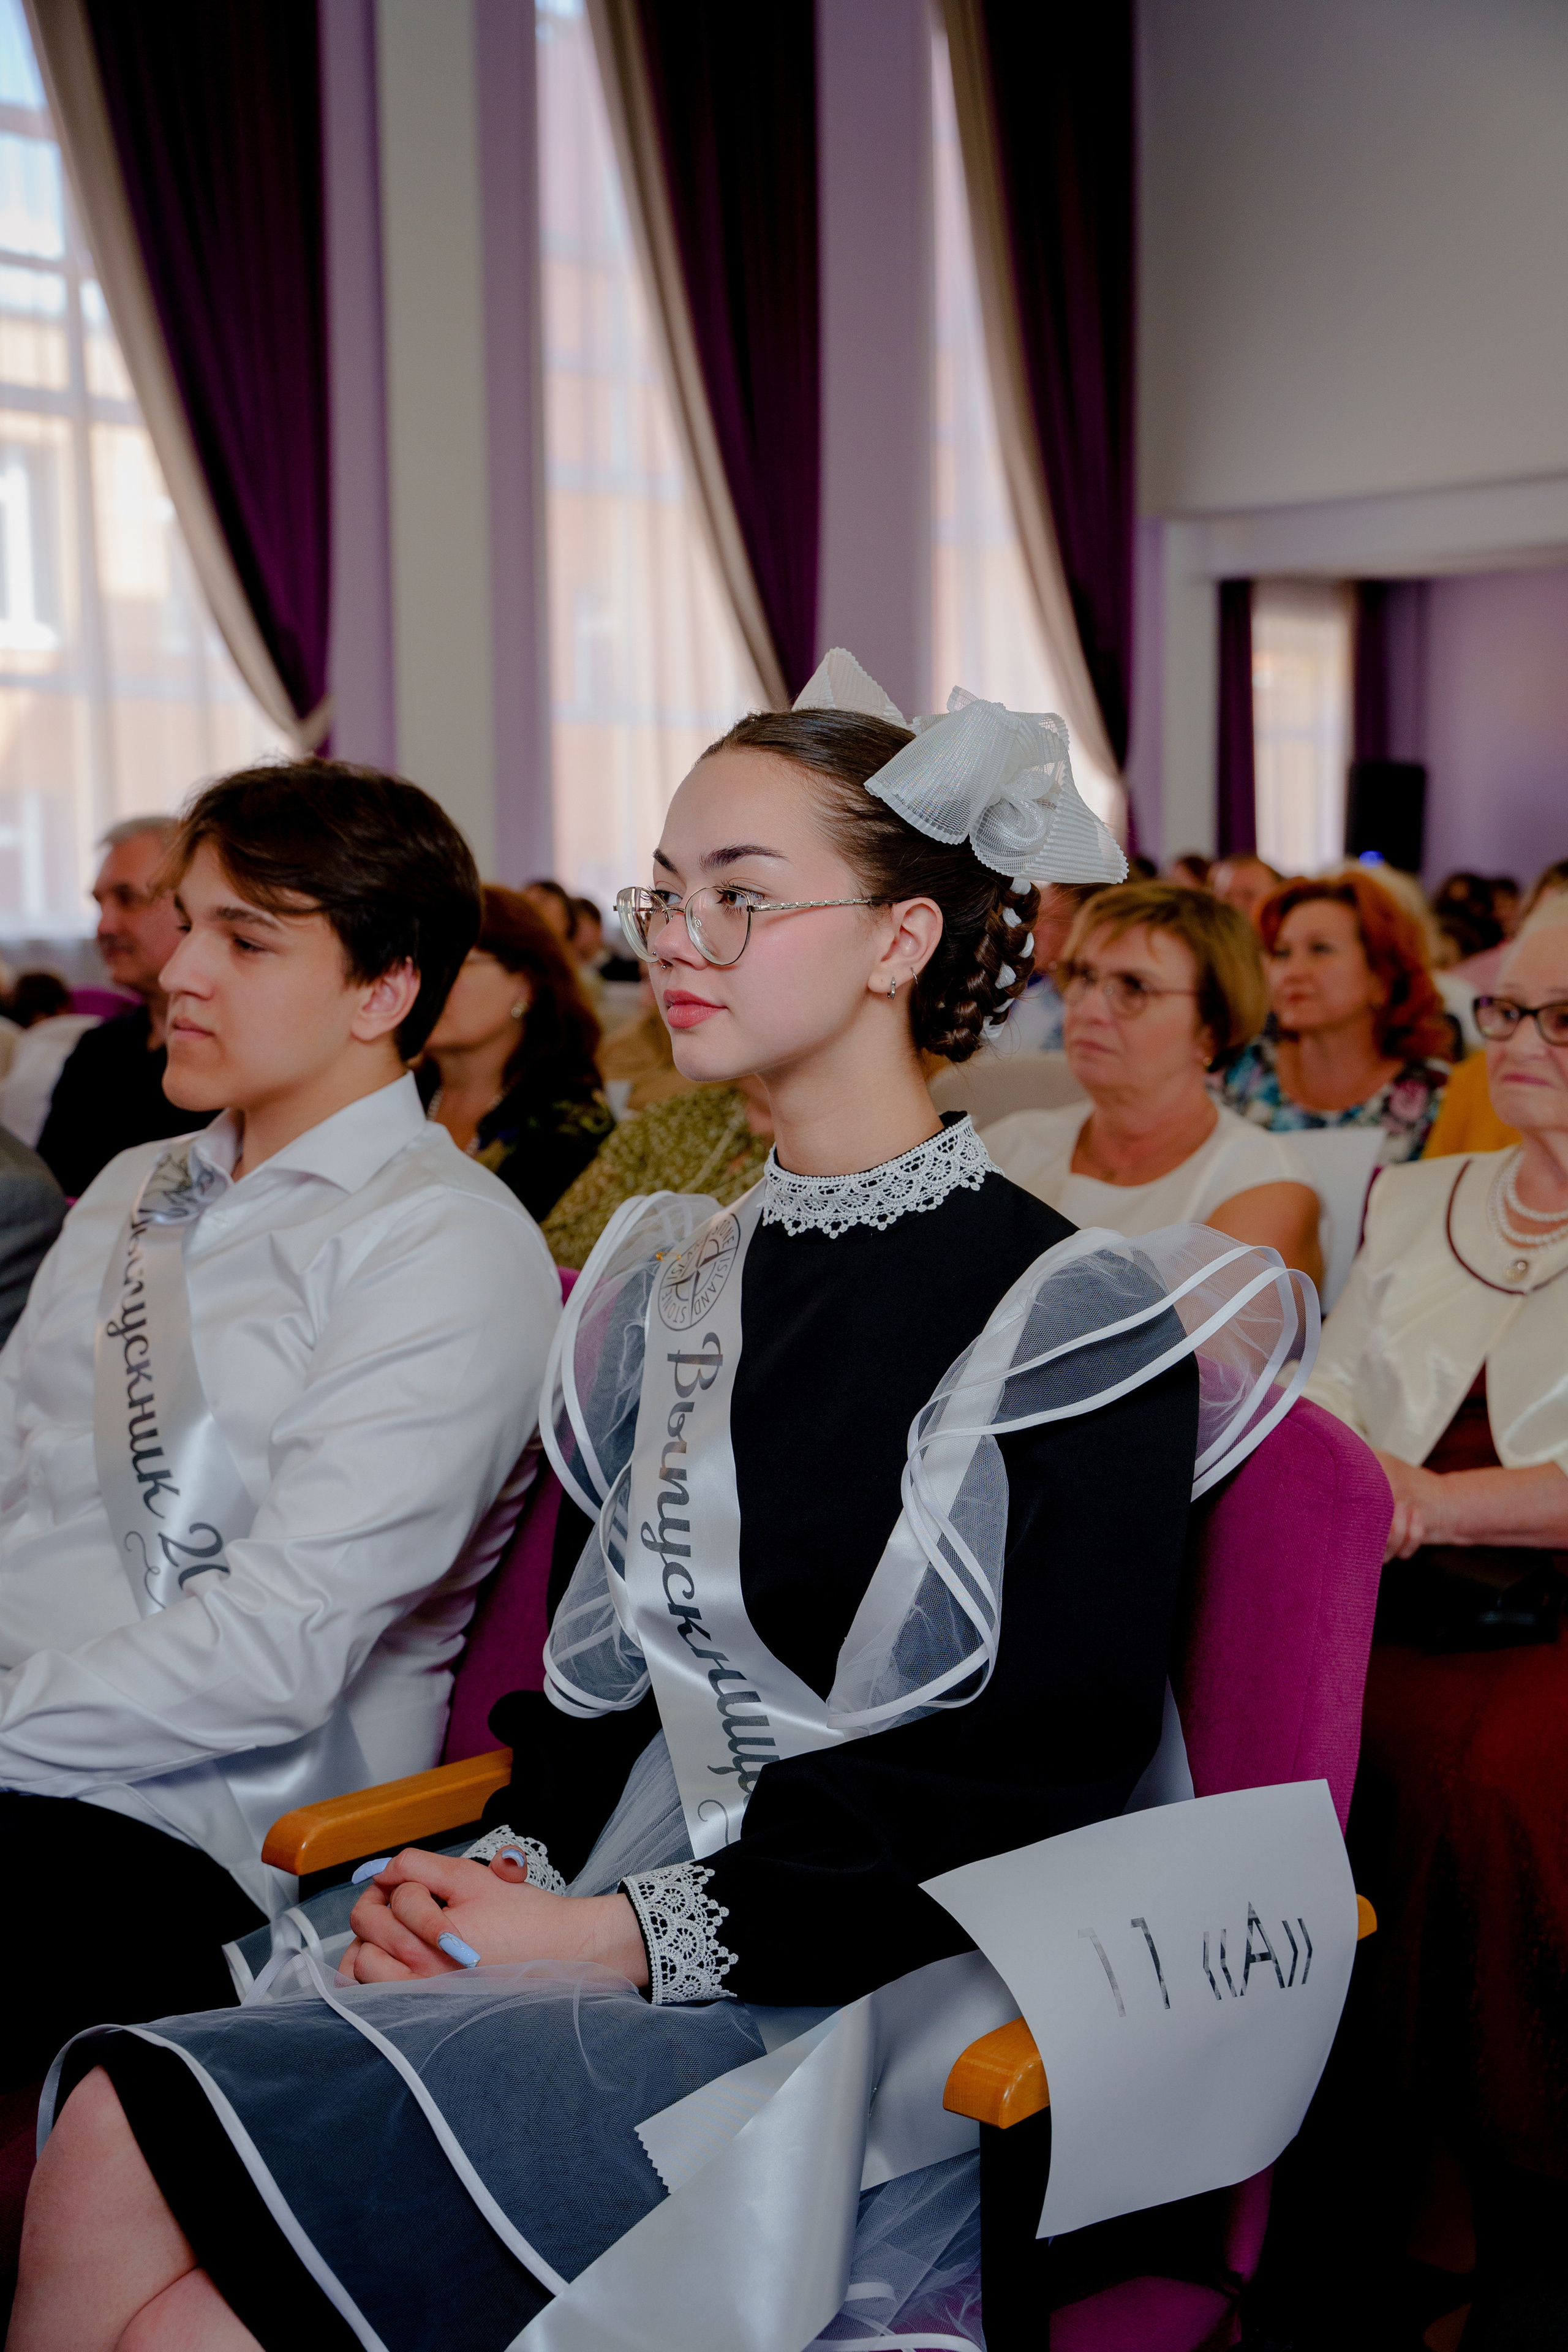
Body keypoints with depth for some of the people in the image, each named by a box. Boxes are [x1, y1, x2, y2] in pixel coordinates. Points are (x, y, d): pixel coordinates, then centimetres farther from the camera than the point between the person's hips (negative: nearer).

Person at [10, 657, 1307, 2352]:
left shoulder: (1076, 1318, -8)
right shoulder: (670, 1281, 14)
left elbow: (1048, 1769, -12)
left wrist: (624, 1935, -15)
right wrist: (499, 1865, -4)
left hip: (859, 2003, -6)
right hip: (623, 1918, 6)